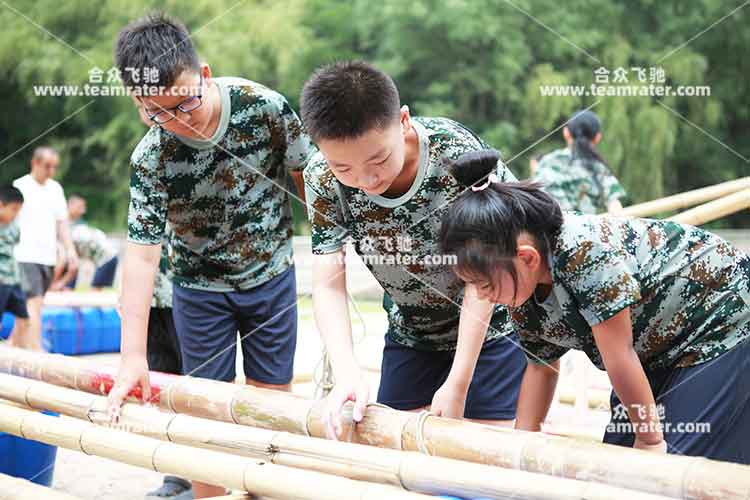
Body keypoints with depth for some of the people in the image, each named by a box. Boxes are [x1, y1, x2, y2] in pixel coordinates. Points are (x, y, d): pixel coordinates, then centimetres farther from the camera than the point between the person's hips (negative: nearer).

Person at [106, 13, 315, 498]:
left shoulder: (263, 106, -22)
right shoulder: (151, 159, -24)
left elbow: (307, 172, -6)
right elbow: (142, 255, -24)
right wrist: (134, 357, -27)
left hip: (272, 276, 1)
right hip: (201, 289, -1)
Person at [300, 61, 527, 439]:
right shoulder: (323, 180, -21)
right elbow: (328, 287, -20)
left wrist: (457, 385, -24)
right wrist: (347, 373, -37)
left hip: (489, 323, -3)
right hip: (410, 332, 4)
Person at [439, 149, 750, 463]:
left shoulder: (585, 249, -36)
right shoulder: (522, 299, -8)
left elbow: (617, 355, -29)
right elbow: (541, 366, 7)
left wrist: (650, 439, -21)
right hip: (657, 353, 8)